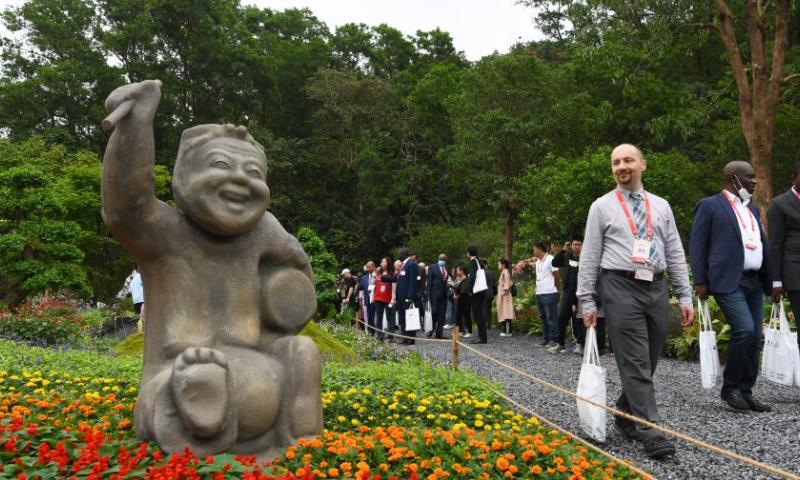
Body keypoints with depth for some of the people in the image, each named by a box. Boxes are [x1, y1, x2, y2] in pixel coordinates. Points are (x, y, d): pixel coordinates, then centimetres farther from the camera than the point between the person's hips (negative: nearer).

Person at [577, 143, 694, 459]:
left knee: (647, 363, 10)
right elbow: (589, 257, 1)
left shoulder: (661, 206, 13)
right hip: (621, 287, -4)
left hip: (656, 288, 4)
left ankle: (625, 416, 28)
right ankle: (651, 432, -4)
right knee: (635, 363, -8)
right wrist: (588, 302, -4)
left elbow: (675, 254, 12)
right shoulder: (602, 207, 3)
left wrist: (685, 296, 5)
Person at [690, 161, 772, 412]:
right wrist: (700, 281, -11)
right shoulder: (710, 205, -1)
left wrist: (771, 281, 14)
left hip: (754, 282, 8)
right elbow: (697, 244, -5)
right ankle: (730, 387, -2)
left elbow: (763, 245, 22)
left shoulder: (752, 208, 21)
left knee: (755, 338, 5)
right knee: (744, 329, -18)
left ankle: (745, 391, 15)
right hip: (728, 282, -7)